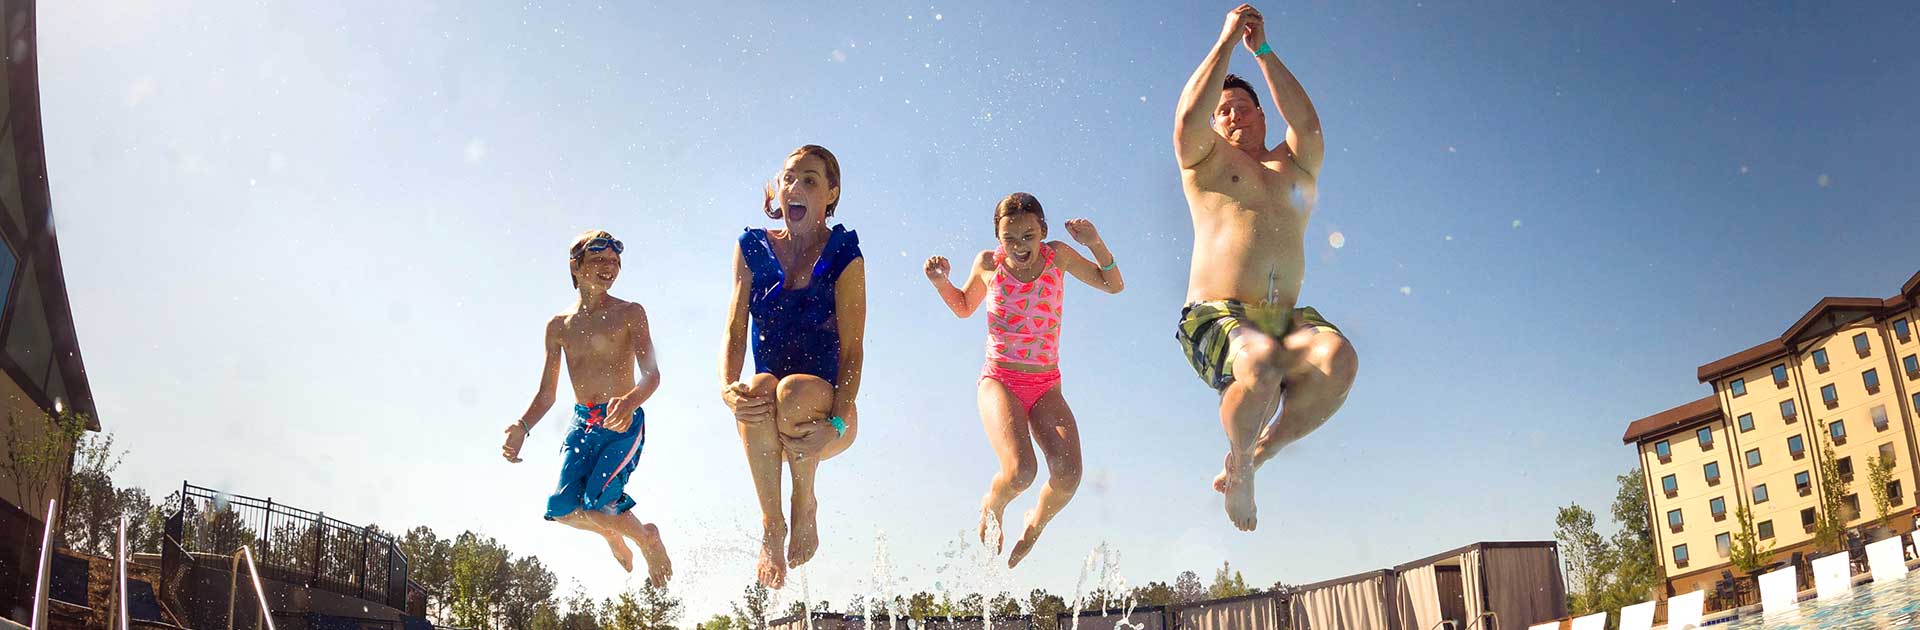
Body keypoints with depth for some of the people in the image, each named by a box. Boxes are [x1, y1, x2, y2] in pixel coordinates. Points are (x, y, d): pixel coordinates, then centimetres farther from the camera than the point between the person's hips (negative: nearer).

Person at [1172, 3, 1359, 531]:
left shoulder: (1294, 167, 24)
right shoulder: (1207, 159, 16)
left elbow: (1308, 123, 5)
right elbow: (1188, 116, -4)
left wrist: (1263, 52, 7)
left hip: (1284, 319, 4)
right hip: (1216, 315, -3)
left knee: (1338, 359, -30)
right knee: (1260, 364, -37)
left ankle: (1259, 452, -7)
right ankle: (1239, 466, -5)